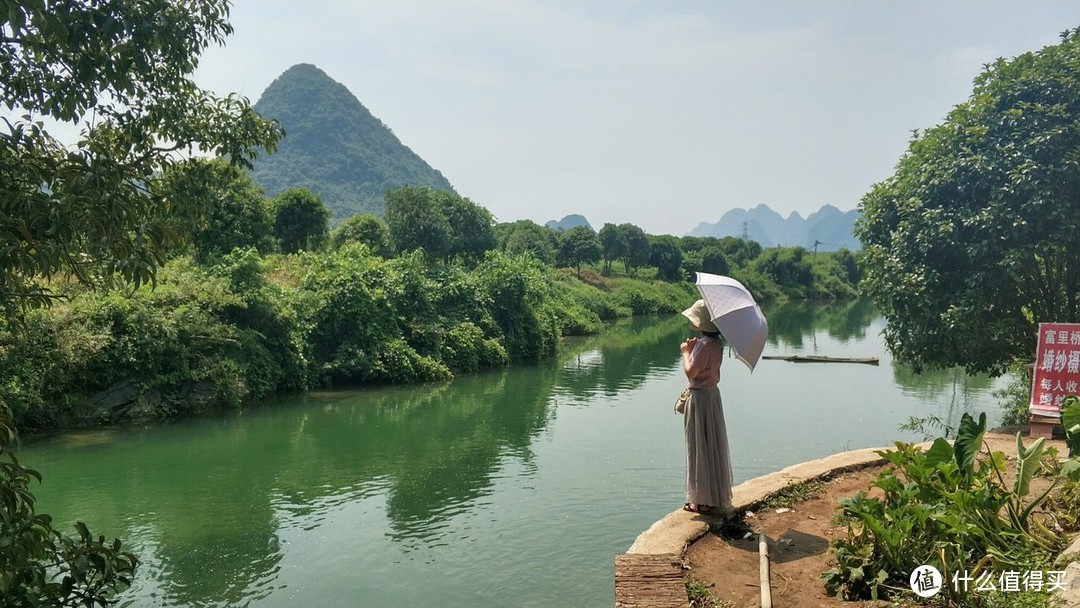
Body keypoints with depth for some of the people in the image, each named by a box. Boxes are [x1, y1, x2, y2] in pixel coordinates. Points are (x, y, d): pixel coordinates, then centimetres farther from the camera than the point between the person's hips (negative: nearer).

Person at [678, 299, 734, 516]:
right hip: (711, 394, 10)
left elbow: (690, 371, -23)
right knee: (711, 445, 17)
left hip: (700, 398, -10)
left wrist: (686, 352, -9)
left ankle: (705, 500, 9)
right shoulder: (716, 341, 8)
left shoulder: (704, 344, -21)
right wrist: (691, 350, 5)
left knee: (701, 447, 0)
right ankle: (716, 497, 27)